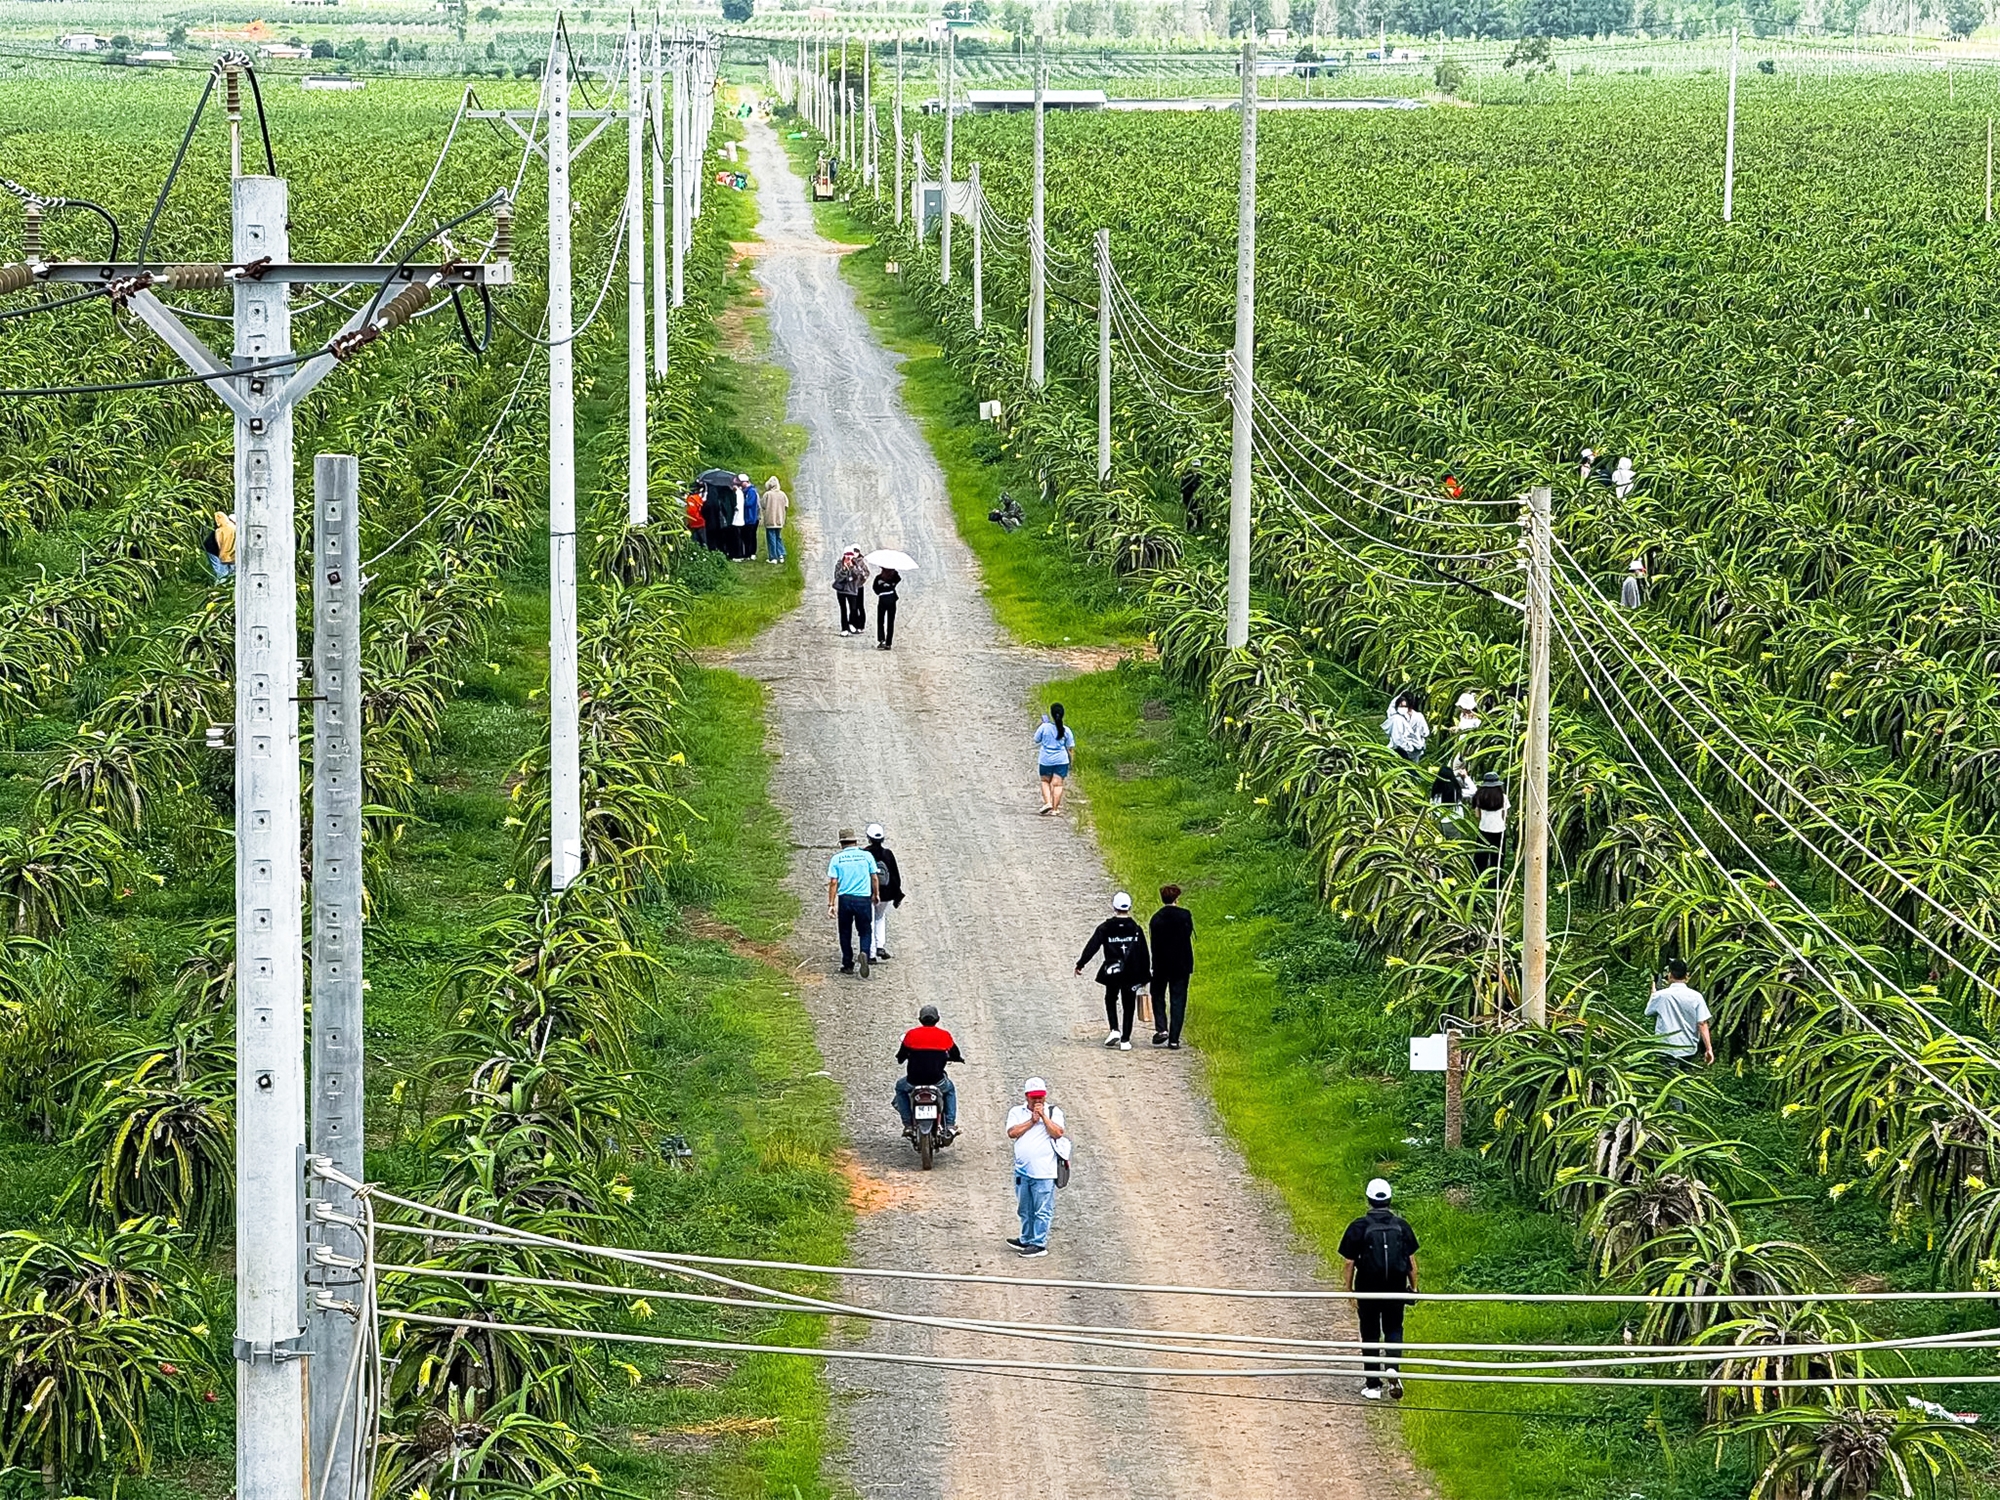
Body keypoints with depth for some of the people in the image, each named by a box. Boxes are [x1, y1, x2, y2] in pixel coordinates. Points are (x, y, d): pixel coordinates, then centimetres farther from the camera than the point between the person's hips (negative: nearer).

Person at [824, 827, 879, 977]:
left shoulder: (836, 859, -1)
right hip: (863, 899, 0)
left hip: (845, 899, 0)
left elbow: (833, 882, -4)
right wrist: (876, 895, 18)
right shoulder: (866, 856, 0)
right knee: (865, 931, 8)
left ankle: (848, 965, 17)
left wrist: (831, 904, -2)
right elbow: (875, 878, 3)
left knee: (845, 933, 14)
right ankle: (865, 953, -21)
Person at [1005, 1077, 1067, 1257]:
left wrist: (1043, 1116, -13)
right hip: (1022, 1170, 4)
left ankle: (1039, 1244, -1)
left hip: (1043, 1172, -4)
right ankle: (1026, 1240, 27)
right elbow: (1012, 1133, -6)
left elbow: (1057, 1133, -10)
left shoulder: (1054, 1112, 4)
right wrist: (1032, 1120, -8)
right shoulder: (1016, 1112, 9)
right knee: (1025, 1210, 15)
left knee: (1042, 1211, -4)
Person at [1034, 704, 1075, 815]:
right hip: (1061, 760, 1)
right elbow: (1071, 747, -2)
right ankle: (1055, 808, 5)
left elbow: (1036, 740, 3)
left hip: (1045, 760, -1)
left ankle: (1048, 802, -1)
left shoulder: (1044, 727, -12)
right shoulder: (1066, 730, -8)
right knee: (1057, 783, 5)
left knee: (1045, 781, 16)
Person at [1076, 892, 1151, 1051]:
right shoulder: (1136, 929, -1)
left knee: (1111, 1000, 21)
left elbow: (1092, 947, -4)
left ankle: (1114, 1030, 1)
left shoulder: (1105, 928, -4)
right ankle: (1125, 1040, 3)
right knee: (1128, 1005, 6)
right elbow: (1144, 954, 1)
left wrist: (1080, 964, 4)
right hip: (1132, 974, 0)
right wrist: (1145, 975, 9)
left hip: (1112, 972, 0)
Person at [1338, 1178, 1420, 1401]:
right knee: (1394, 1329, 17)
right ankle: (1392, 1368, -9)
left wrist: (1349, 1291, 3)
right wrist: (1413, 1287, 13)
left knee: (1370, 1336, 9)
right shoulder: (1402, 1226, 0)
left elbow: (1349, 1263, -5)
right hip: (1396, 1289, 2)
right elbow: (1411, 1261, 3)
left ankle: (1372, 1385, 12)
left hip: (1368, 1290, -2)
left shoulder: (1359, 1227, -7)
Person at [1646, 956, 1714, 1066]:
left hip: (1666, 1049, -2)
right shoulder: (1696, 996, -6)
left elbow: (1648, 1012, 12)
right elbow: (1702, 1024, -10)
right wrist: (1709, 1049, -7)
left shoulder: (1660, 996, -8)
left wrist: (1653, 994, 29)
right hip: (1688, 1049, 2)